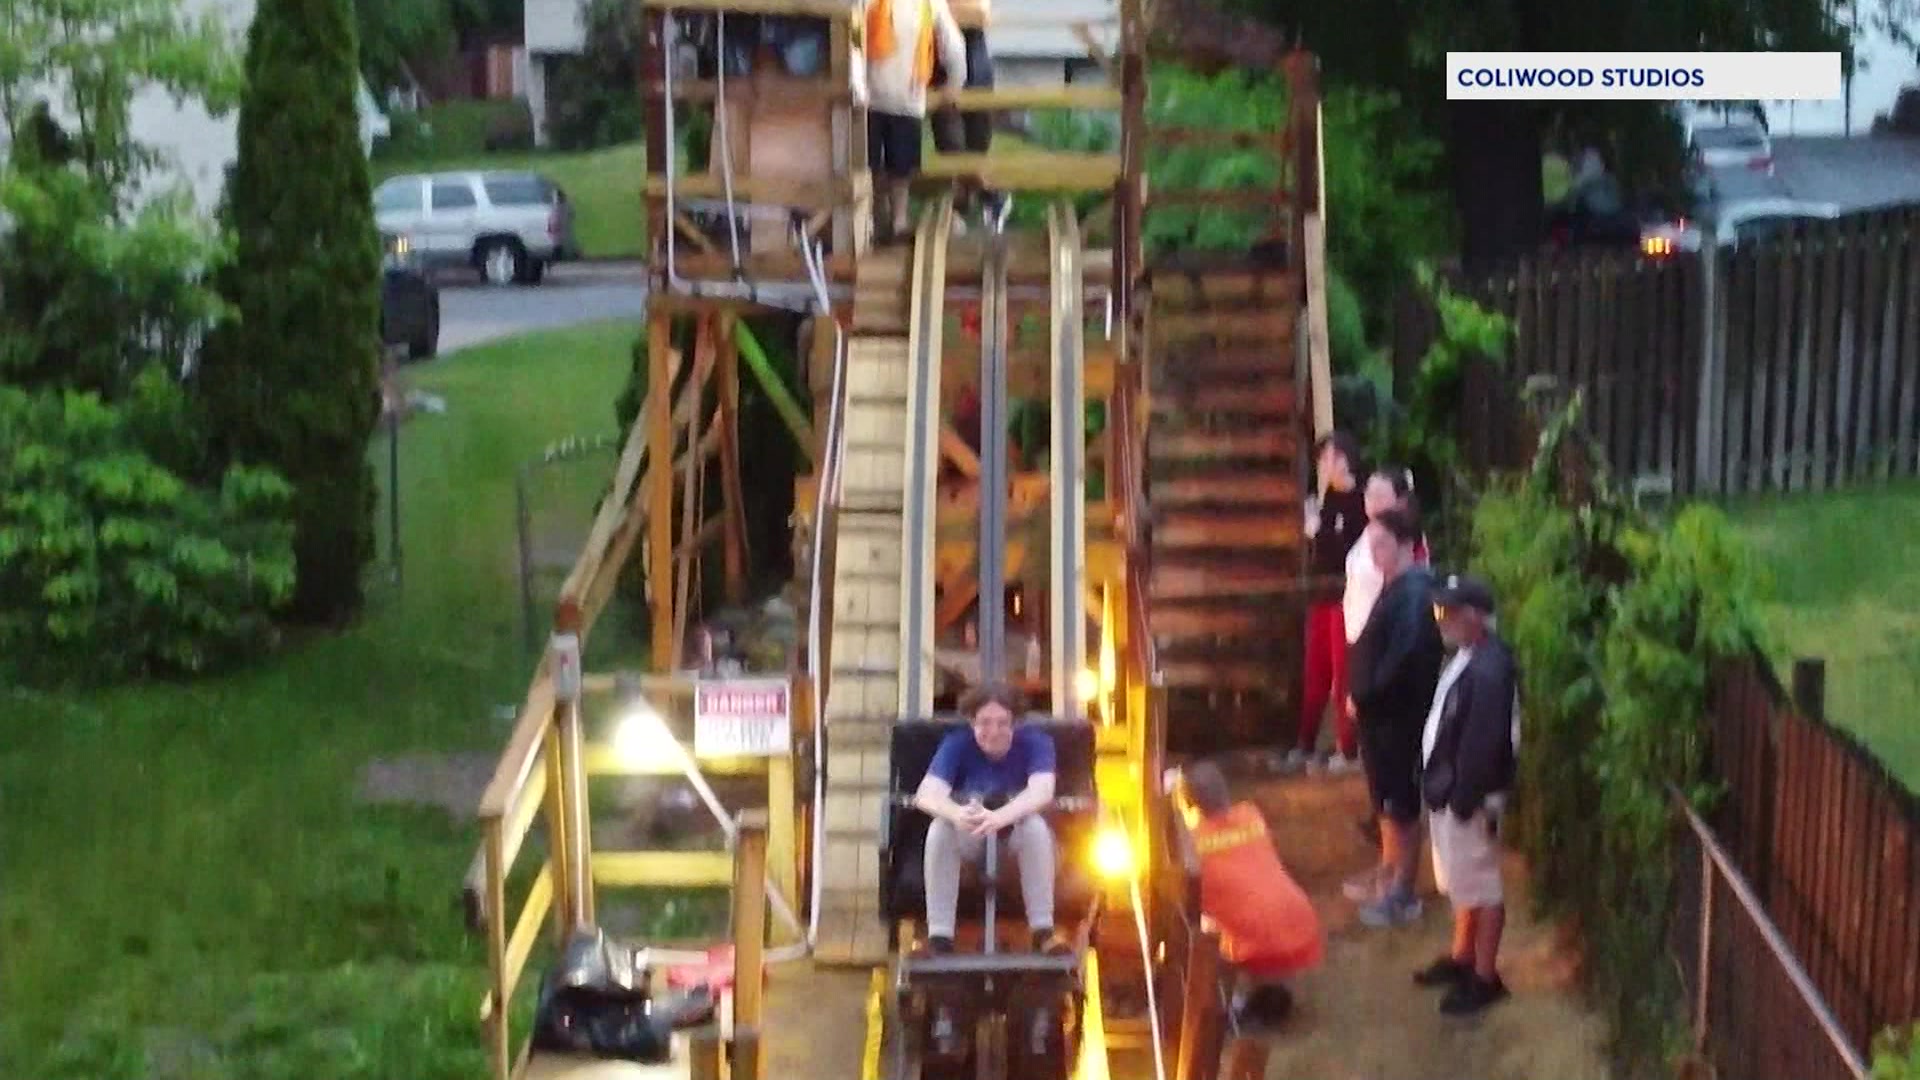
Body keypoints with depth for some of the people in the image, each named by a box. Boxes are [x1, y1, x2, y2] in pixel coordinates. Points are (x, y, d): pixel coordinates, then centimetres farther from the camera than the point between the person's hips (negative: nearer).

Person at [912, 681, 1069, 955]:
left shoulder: (1034, 742, -19)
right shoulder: (957, 745, -17)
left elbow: (1042, 791, -37)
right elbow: (927, 793, -32)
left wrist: (1000, 817, -58)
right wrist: (957, 814, -56)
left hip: (1017, 839, -1)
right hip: (969, 842, 1)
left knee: (1036, 825, -34)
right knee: (940, 828, -31)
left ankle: (1043, 930, -28)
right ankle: (939, 935, -28)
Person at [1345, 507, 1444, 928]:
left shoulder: (1414, 593, -22)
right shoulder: (1394, 587, 10)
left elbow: (1403, 657, -28)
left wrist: (1365, 695, -18)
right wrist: (1362, 694, 8)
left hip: (1400, 714, -10)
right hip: (1381, 712, 10)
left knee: (1401, 803, -1)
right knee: (1385, 799, 21)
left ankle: (1402, 894, 7)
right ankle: (1388, 872, 35)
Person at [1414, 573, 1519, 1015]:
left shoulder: (1488, 669, -26)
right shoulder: (1466, 657, 6)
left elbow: (1484, 742, -26)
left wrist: (1465, 799, -21)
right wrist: (1436, 785, 17)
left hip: (1467, 797, -10)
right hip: (1447, 790, 10)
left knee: (1481, 886, 3)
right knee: (1461, 882, 23)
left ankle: (1485, 976, 13)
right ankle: (1461, 957, 38)